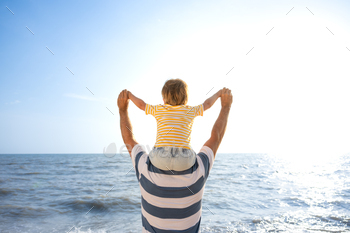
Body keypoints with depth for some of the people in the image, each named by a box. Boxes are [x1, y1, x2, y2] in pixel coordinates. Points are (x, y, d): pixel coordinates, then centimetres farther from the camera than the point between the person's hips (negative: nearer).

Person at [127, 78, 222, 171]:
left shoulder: (159, 110, 14)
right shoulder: (191, 111, 14)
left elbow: (141, 104, 29)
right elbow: (207, 104, 30)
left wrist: (129, 94, 46)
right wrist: (218, 94, 47)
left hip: (160, 160, 0)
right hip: (184, 161, 0)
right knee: (193, 156, 32)